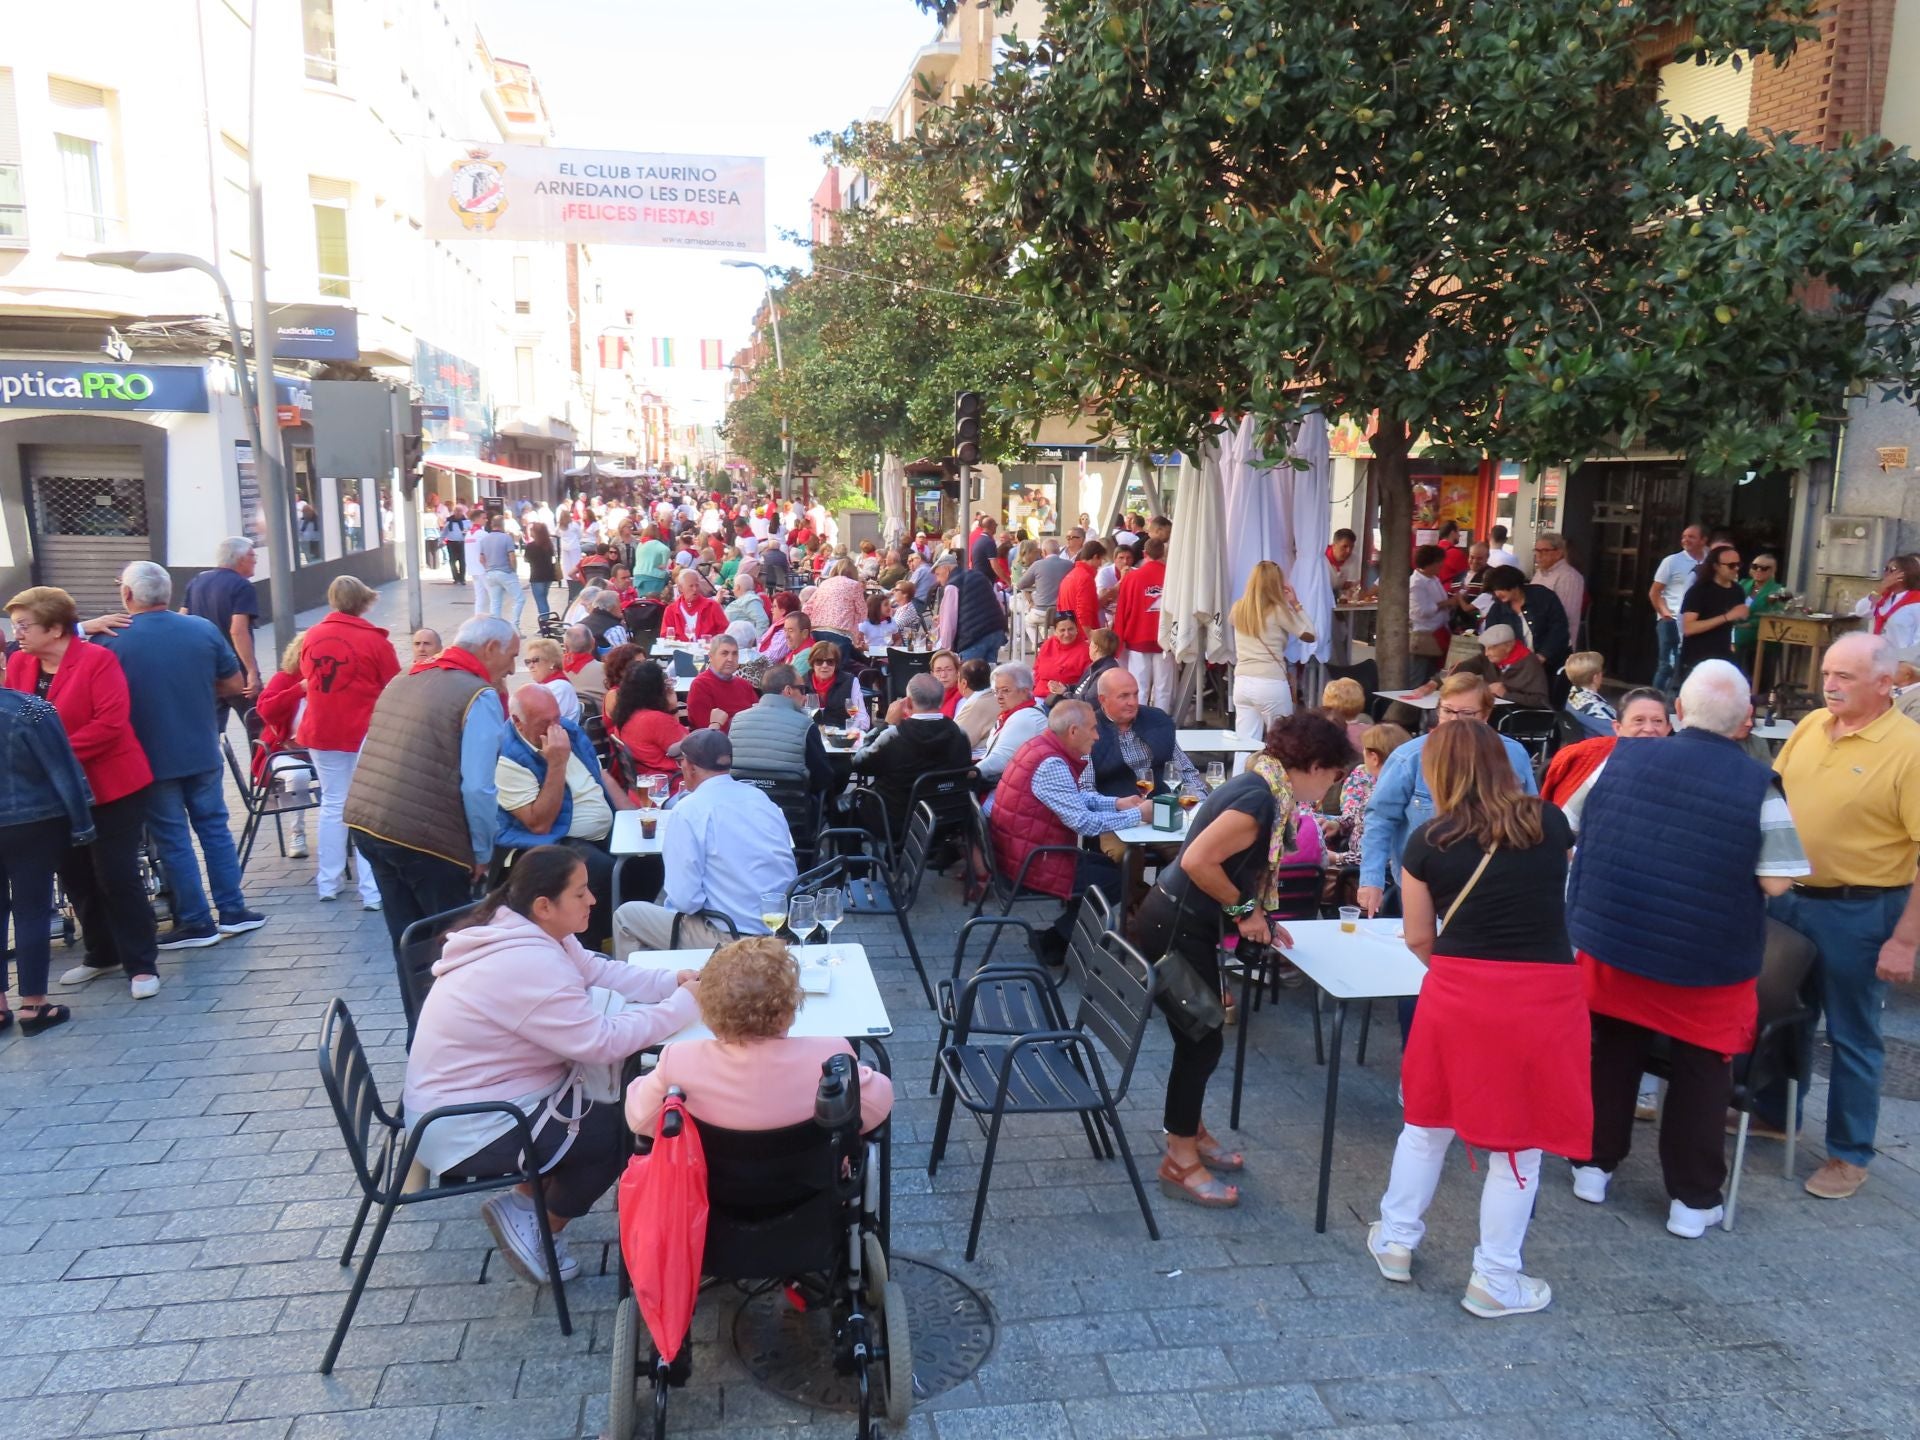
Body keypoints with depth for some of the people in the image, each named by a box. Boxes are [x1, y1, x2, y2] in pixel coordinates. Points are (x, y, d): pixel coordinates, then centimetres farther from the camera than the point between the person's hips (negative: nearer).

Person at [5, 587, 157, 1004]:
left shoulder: (97, 659, -14)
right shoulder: (18, 664, 4)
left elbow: (111, 723, -21)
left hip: (110, 788, -6)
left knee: (117, 877, -2)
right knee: (75, 877, 14)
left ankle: (141, 965, 8)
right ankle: (102, 954, 31)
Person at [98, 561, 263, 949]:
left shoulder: (112, 641, -13)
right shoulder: (203, 630, -5)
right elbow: (234, 685, 3)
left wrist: (142, 693, 10)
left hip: (151, 759, -3)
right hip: (203, 753, 3)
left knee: (173, 840, 7)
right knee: (214, 827, 14)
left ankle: (195, 923, 13)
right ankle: (233, 911, 18)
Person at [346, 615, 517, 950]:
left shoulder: (401, 683, 17)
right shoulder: (480, 697, -10)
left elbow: (367, 758, 21)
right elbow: (477, 788, -16)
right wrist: (482, 852, -4)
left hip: (364, 823, 8)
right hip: (426, 837, -8)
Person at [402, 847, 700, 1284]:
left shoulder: (526, 932, -1)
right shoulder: (528, 965, -31)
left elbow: (597, 970, 4)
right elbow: (603, 1041, -31)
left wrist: (672, 981, -10)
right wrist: (686, 1004, -22)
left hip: (464, 1096, 10)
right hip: (464, 1130, -10)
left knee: (608, 1102, 10)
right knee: (622, 1130, -3)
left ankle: (526, 1200, 17)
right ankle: (535, 1229, 13)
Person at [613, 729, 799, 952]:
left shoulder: (689, 810, -12)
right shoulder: (762, 797, 7)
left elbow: (684, 899, -17)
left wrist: (667, 907, 7)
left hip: (731, 939, -7)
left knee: (626, 916, 13)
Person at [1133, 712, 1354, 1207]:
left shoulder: (1263, 787, 7)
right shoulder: (1261, 802, -24)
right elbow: (1198, 861, -28)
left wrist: (1256, 919, 9)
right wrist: (1244, 908, -15)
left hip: (1185, 924, 10)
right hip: (1174, 929, -10)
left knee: (1200, 1036, 21)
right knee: (1201, 1040, 0)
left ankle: (1190, 1132, 38)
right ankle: (1180, 1162, 14)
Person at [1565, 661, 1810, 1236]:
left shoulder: (1621, 761, -5)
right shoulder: (1759, 786, -14)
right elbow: (1775, 882, -12)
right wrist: (1726, 868, 7)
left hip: (1613, 938, 3)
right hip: (1709, 958, -2)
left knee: (1612, 1056, 19)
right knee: (1700, 1074, 12)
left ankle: (1594, 1164, 30)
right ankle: (1692, 1200, 22)